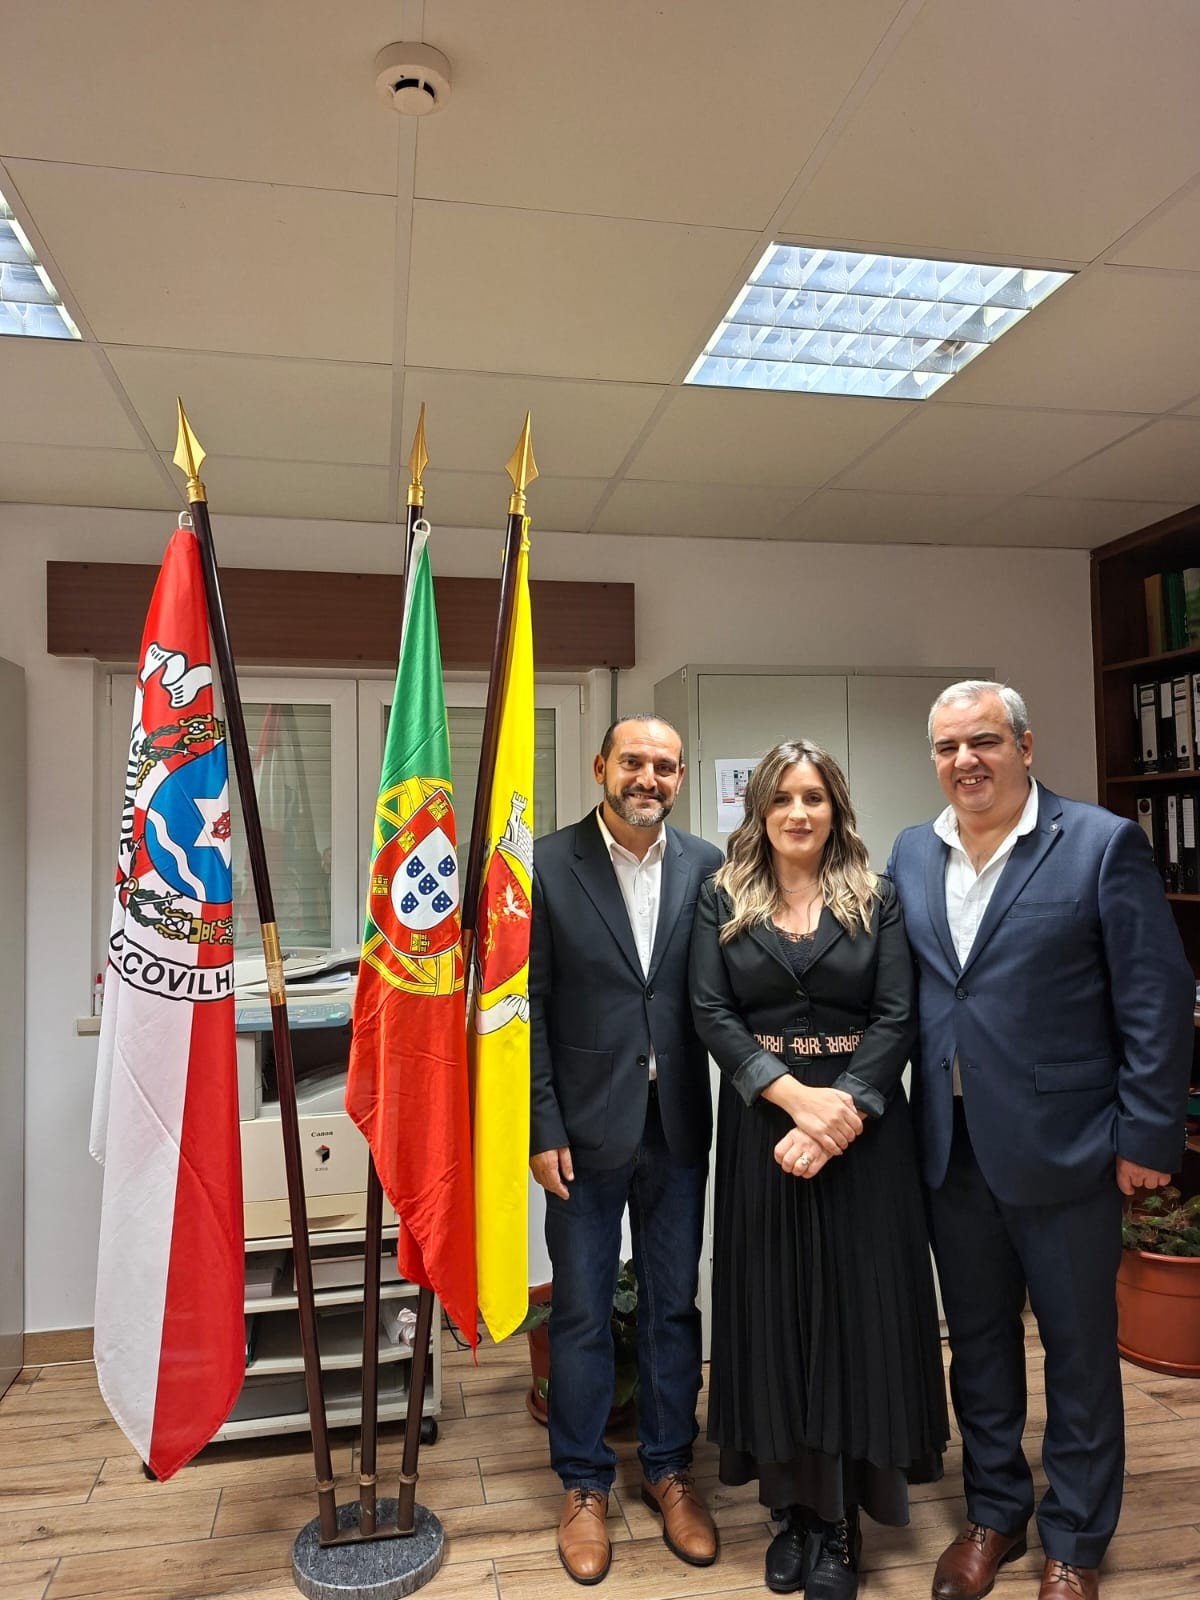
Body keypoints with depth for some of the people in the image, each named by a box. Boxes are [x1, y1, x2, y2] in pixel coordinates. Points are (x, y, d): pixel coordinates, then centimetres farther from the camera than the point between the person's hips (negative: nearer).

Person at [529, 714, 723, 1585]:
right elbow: (528, 1004, -7)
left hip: (678, 1124, 2)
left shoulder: (706, 867, 0)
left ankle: (669, 1468, 37)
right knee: (582, 1311, 12)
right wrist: (543, 1127, -9)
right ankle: (585, 1485, 33)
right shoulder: (547, 865, -7)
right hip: (586, 1124, -2)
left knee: (674, 1306, 16)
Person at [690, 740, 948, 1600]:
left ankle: (841, 1521, 21)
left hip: (861, 1123, 0)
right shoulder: (723, 901, 3)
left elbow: (897, 1018, -5)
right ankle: (793, 1506, 26)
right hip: (760, 1123, 1)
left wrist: (840, 1112, -18)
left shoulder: (877, 899, 2)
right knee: (774, 1311, 9)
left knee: (855, 1310, 5)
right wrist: (795, 1095, -17)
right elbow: (712, 1013, -5)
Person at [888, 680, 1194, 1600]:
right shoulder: (913, 854, 5)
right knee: (978, 1342, 19)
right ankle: (995, 1513, 40)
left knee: (1080, 1351, 14)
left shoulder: (1102, 844, -10)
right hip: (951, 1147, 4)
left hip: (1061, 1146, -4)